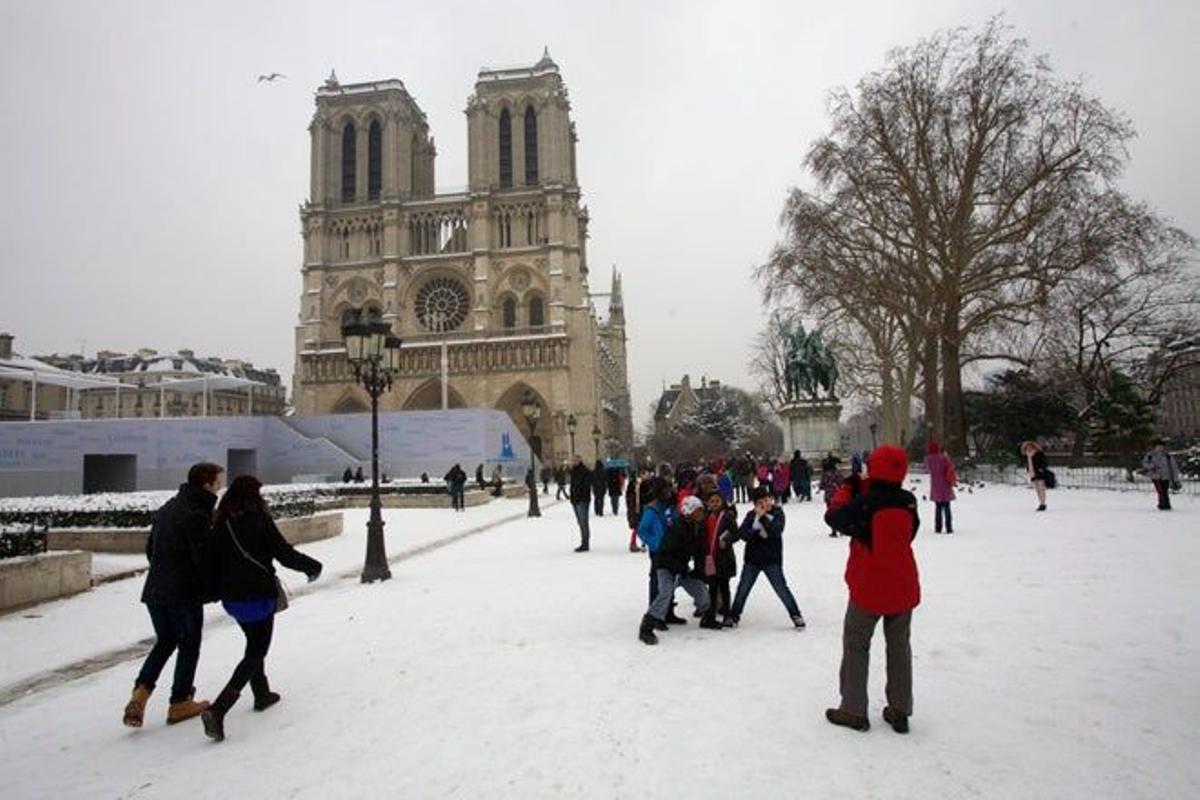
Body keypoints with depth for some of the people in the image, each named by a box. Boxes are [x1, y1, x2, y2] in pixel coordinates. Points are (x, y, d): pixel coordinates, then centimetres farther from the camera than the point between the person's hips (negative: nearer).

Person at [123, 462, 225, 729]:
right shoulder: (197, 515, -17)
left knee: (165, 641, 22)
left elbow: (150, 548, 19)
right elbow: (203, 558, -19)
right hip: (185, 593, -8)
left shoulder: (167, 508, 12)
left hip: (155, 590, 8)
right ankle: (180, 702, 15)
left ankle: (141, 691, 7)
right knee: (189, 645, 8)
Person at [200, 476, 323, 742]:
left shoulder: (221, 524, 1)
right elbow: (285, 554, -15)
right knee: (255, 654, 2)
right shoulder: (259, 521, -16)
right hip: (259, 597, -7)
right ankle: (217, 710, -10)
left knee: (255, 645, 26)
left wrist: (218, 590, 19)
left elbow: (212, 561, 5)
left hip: (231, 599, 7)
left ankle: (262, 694, 39)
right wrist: (313, 567, -1)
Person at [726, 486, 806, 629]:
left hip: (772, 560, -3)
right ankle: (733, 616, 20)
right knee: (743, 589, 8)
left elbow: (776, 531, -20)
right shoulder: (751, 514, 3)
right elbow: (741, 533, -6)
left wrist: (763, 516, -21)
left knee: (781, 589, 1)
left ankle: (796, 616, 17)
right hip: (752, 559, 3)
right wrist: (758, 533, -19)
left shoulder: (777, 513, -4)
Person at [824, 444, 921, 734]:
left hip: (869, 588, -5)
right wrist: (865, 489, 5)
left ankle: (853, 710, 14)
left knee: (856, 645, 9)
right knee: (899, 646, 16)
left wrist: (847, 488, 0)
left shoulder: (865, 502, -20)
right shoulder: (909, 502, -3)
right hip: (904, 587, 5)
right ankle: (900, 711, 23)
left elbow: (834, 517, -11)